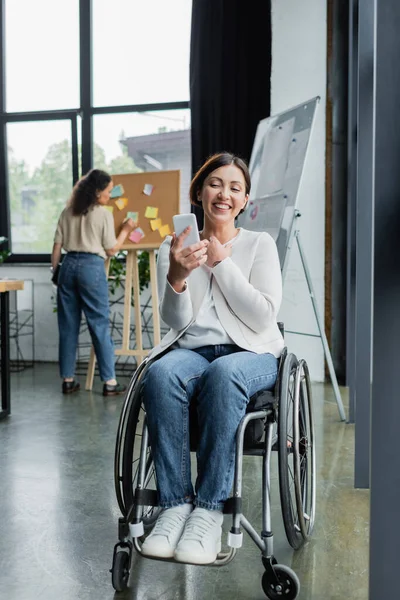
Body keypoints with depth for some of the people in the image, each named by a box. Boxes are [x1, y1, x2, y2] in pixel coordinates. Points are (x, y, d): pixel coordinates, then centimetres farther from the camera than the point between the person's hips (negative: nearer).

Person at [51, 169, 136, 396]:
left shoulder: (68, 212, 11)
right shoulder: (104, 214, -2)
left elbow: (57, 245, 9)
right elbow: (111, 249, 2)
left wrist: (54, 270, 16)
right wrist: (126, 230, 13)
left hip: (68, 266, 5)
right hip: (92, 267, -5)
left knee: (68, 325, 9)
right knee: (100, 324, 0)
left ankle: (68, 380, 15)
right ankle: (110, 381, 2)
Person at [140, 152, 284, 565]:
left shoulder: (260, 244, 8)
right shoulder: (172, 247, 12)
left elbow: (264, 318, -5)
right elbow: (176, 321, 3)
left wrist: (221, 262, -10)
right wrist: (177, 276, -18)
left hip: (252, 353, -1)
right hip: (191, 349, 2)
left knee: (223, 373, -38)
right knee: (160, 374, -34)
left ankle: (210, 508, -30)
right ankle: (175, 503, -27)